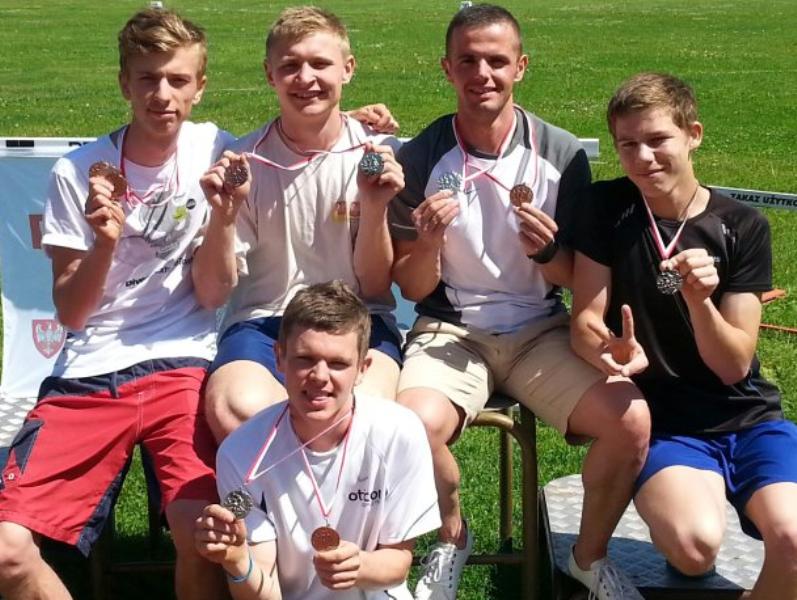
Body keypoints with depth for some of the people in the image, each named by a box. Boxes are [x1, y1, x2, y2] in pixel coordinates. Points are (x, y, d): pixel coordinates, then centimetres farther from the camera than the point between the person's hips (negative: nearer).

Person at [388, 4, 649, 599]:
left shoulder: (562, 154, -3)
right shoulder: (420, 159, -5)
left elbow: (573, 278, 5)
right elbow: (412, 288, -1)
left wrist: (547, 250, -18)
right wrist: (430, 241, -22)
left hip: (540, 329, 1)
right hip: (449, 328, -1)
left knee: (631, 418, -23)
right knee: (414, 423, -32)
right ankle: (453, 540, 4)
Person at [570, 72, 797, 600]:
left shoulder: (743, 227, -2)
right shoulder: (610, 208, -2)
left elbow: (734, 366, -6)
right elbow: (585, 323, -3)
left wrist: (699, 300, -25)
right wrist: (609, 350, -27)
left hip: (747, 418, 1)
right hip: (663, 423, -1)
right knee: (694, 543, -31)